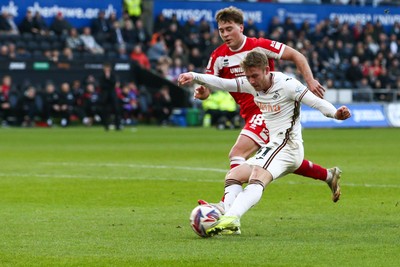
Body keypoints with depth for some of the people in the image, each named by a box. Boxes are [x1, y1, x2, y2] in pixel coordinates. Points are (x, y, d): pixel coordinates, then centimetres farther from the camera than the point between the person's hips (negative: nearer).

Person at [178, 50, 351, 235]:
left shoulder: (286, 84, -11)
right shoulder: (251, 84, 8)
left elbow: (317, 103, -14)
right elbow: (220, 83, 7)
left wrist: (335, 113, -33)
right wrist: (194, 77, -7)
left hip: (287, 145, -9)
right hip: (271, 147, 9)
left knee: (257, 179, -31)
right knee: (232, 177, 5)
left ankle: (231, 218, -49)